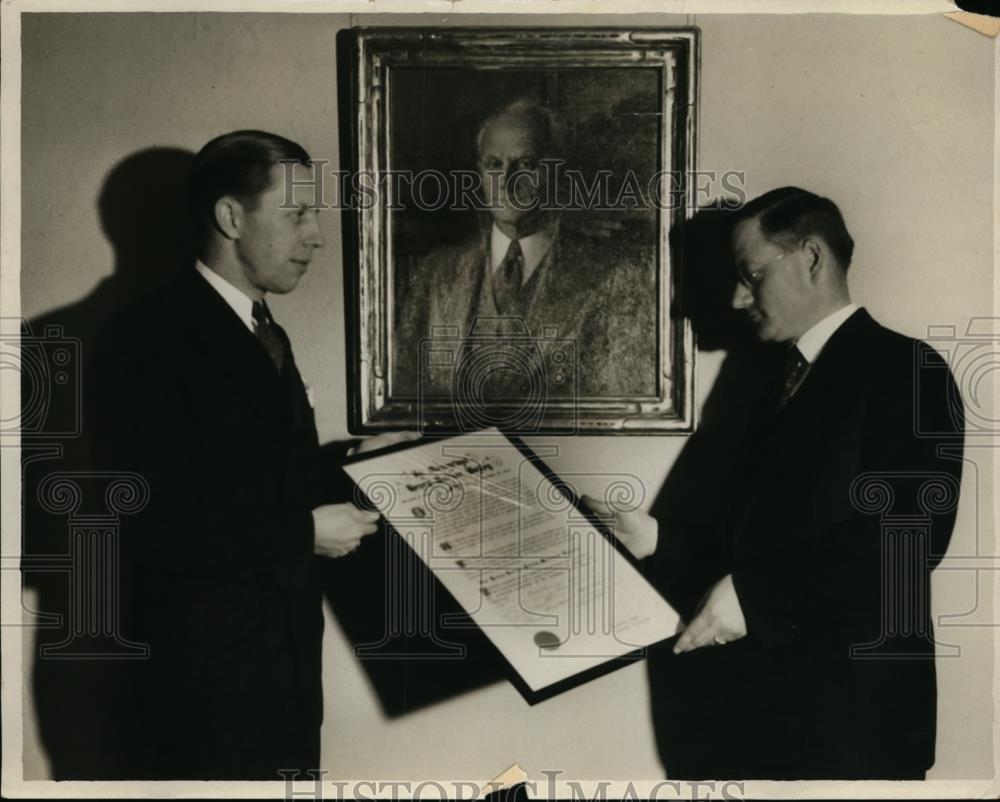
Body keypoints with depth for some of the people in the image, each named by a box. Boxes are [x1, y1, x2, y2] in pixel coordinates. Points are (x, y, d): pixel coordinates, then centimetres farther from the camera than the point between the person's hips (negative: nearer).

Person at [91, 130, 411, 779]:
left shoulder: (266, 335, 13)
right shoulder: (147, 338, -15)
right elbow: (148, 521, -22)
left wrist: (351, 460, 4)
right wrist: (303, 531, -19)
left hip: (288, 652, 8)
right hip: (206, 670, -8)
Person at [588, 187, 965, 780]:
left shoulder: (906, 371, -9)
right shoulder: (787, 383, 17)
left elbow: (909, 534, -21)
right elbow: (761, 536, 14)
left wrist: (753, 592, -22)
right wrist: (657, 537, 1)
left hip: (853, 707, -7)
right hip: (764, 695, 7)